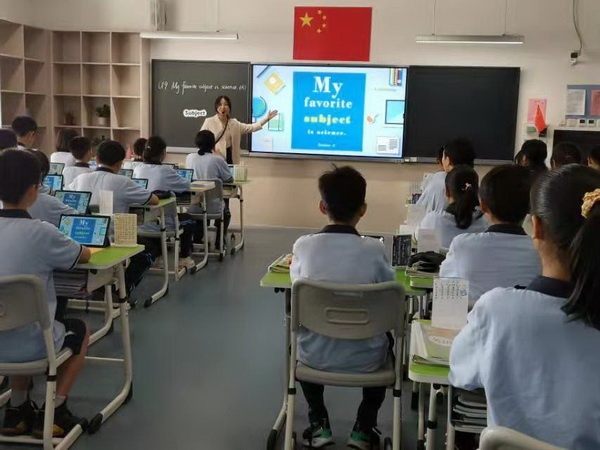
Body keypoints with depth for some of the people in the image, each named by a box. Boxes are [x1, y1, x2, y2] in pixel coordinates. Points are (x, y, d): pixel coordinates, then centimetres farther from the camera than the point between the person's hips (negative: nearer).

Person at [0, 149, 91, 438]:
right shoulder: (41, 233, -19)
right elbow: (84, 255, 0)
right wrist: (60, 246, 20)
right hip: (28, 345, -5)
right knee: (79, 330, 25)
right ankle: (54, 414, 20)